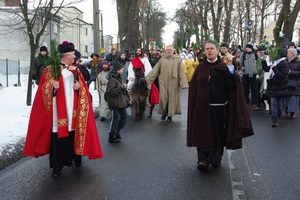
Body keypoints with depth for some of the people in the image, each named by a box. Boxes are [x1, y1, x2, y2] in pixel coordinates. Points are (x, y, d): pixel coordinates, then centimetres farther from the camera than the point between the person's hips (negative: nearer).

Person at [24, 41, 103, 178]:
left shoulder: (75, 70, 12)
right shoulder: (51, 70, -2)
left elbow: (83, 88, 14)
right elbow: (44, 89, -6)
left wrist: (79, 87, -7)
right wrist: (52, 86, -25)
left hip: (73, 109, 4)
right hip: (58, 109, -3)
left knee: (74, 133, 6)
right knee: (57, 135, 0)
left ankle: (77, 157, 29)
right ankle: (57, 166, 11)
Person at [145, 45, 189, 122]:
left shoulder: (177, 60, 5)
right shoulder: (162, 60, 9)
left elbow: (181, 72, -1)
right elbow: (155, 70, 8)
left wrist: (183, 83, -10)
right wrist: (147, 79, 1)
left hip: (173, 83, -1)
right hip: (163, 82, 1)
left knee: (172, 98, 2)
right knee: (163, 97, -5)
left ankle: (170, 115, 15)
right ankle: (163, 113, 15)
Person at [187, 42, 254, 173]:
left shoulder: (224, 67, 3)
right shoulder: (200, 68, 7)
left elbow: (232, 83, -12)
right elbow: (194, 87, 5)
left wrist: (230, 67, -22)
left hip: (219, 107, 0)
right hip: (203, 107, 0)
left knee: (218, 133, 9)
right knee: (204, 133, -5)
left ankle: (216, 158, 24)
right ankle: (203, 160, -7)